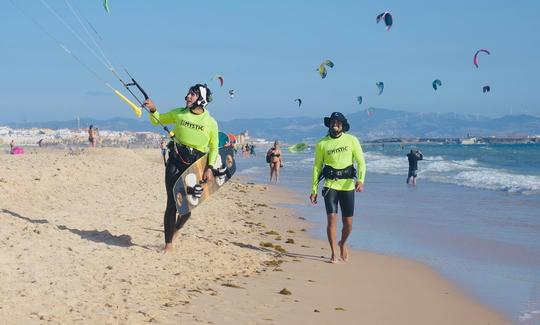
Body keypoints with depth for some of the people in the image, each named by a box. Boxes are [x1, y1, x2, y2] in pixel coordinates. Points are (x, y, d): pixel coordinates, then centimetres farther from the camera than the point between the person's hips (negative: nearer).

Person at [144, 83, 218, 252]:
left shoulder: (211, 123, -3)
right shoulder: (179, 113, 3)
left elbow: (214, 148, 4)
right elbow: (156, 121, 14)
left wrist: (210, 168, -8)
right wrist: (153, 110, -7)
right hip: (175, 162, 1)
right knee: (172, 203, -4)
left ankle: (177, 228, 35)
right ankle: (168, 243, 5)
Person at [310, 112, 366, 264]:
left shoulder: (352, 140, 0)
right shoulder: (322, 144, 2)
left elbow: (361, 162, -1)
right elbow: (317, 167, 6)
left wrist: (360, 180, -18)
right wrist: (314, 190, 2)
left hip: (348, 185, 1)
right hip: (330, 185, 0)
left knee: (348, 222, 5)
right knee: (331, 218, -11)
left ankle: (342, 244, 36)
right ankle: (333, 254, 0)